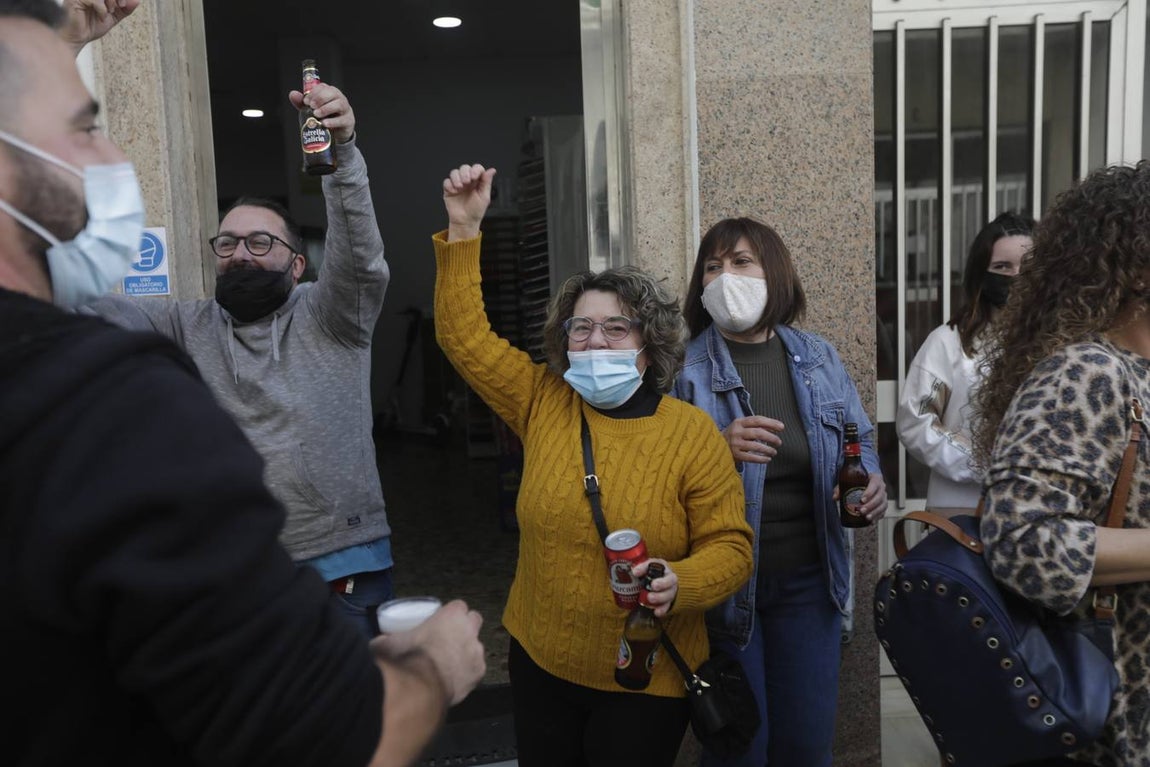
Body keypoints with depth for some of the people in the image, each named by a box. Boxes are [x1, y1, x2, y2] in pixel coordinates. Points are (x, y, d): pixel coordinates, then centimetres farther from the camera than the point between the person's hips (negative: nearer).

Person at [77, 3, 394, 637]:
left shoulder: (331, 318, -2)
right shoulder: (189, 328, 7)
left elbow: (360, 252, -19)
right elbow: (97, 305, -2)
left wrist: (342, 148, -33)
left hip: (344, 568, -2)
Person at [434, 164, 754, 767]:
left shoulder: (692, 434, -11)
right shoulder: (543, 403, -3)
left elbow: (729, 545, -9)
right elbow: (464, 334, -1)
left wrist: (679, 583, -29)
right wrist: (462, 230, -7)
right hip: (540, 663, 3)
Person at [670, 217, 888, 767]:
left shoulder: (817, 359, 3)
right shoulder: (682, 365, -10)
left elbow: (859, 440, 12)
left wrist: (871, 482, -9)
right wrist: (716, 449, -29)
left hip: (808, 581, 4)